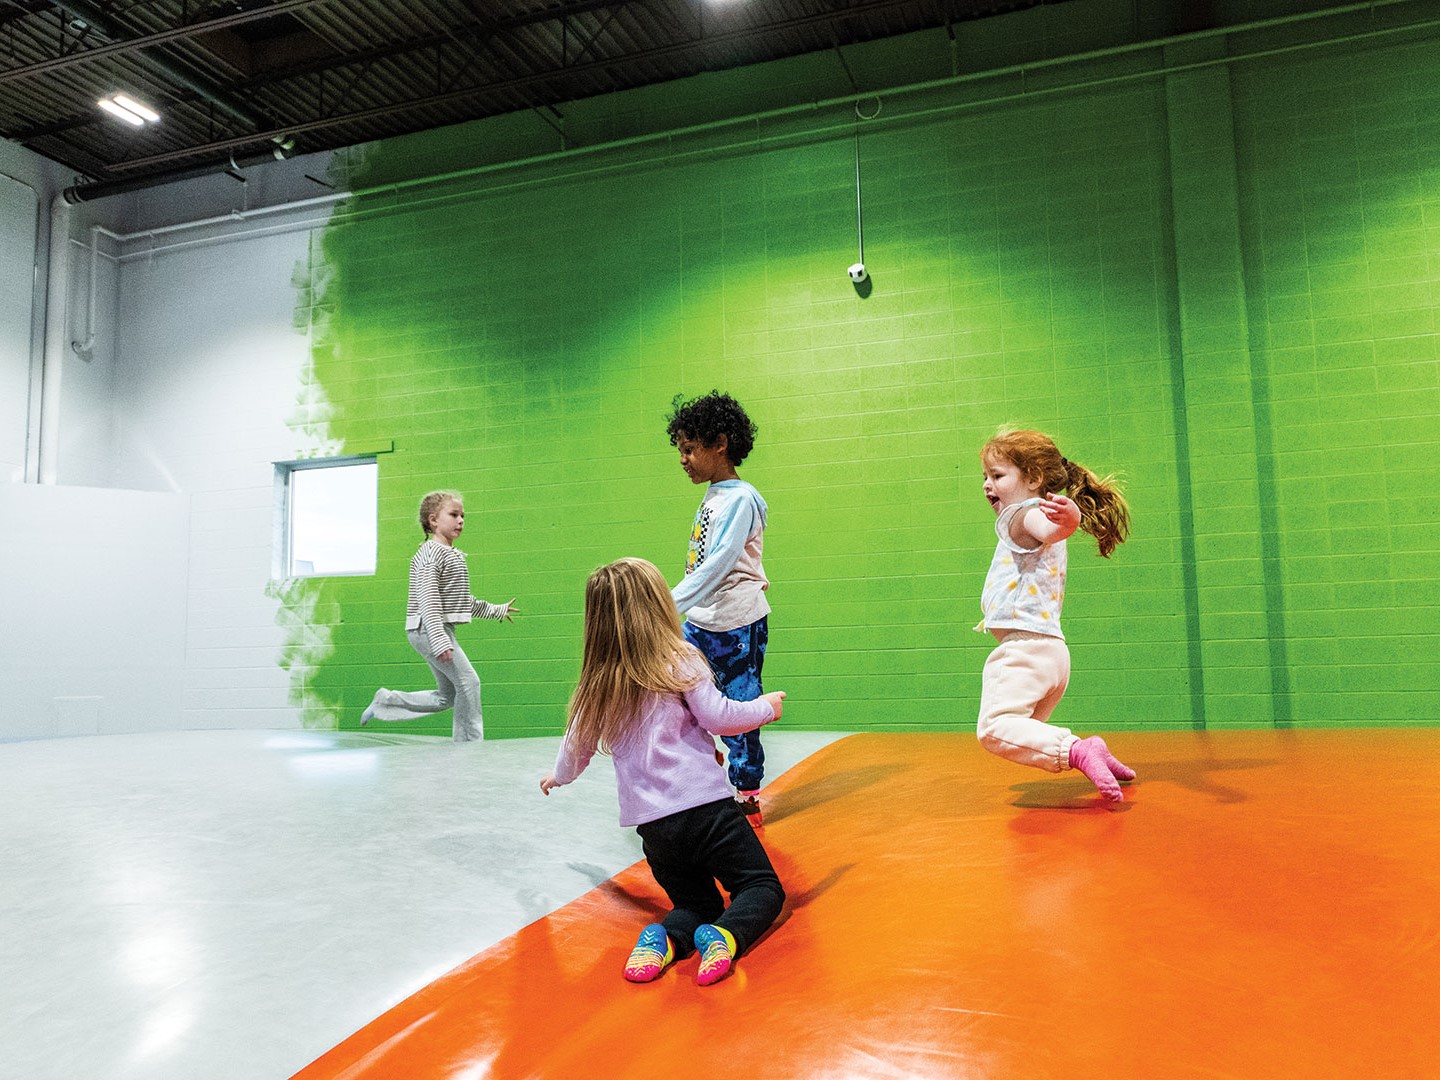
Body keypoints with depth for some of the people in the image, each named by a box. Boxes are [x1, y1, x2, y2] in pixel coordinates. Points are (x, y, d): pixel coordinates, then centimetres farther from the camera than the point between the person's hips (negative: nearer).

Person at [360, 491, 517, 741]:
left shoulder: (454, 556, 18)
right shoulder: (431, 552, -12)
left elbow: (464, 601, 29)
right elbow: (428, 600, -22)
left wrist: (497, 610, 34)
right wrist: (440, 641, -30)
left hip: (440, 631, 10)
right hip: (428, 630, -10)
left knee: (447, 696, 13)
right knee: (468, 681, -11)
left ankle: (386, 701, 23)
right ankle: (469, 742, -3)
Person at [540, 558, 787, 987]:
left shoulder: (599, 683, 9)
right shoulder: (680, 659, -4)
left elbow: (577, 745, 22)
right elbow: (717, 716, -9)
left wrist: (559, 775, 43)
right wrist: (765, 707, 10)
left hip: (652, 823, 4)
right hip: (705, 803, -4)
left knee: (698, 903, 21)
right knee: (762, 887, 10)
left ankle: (663, 937, -11)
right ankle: (726, 934, -21)